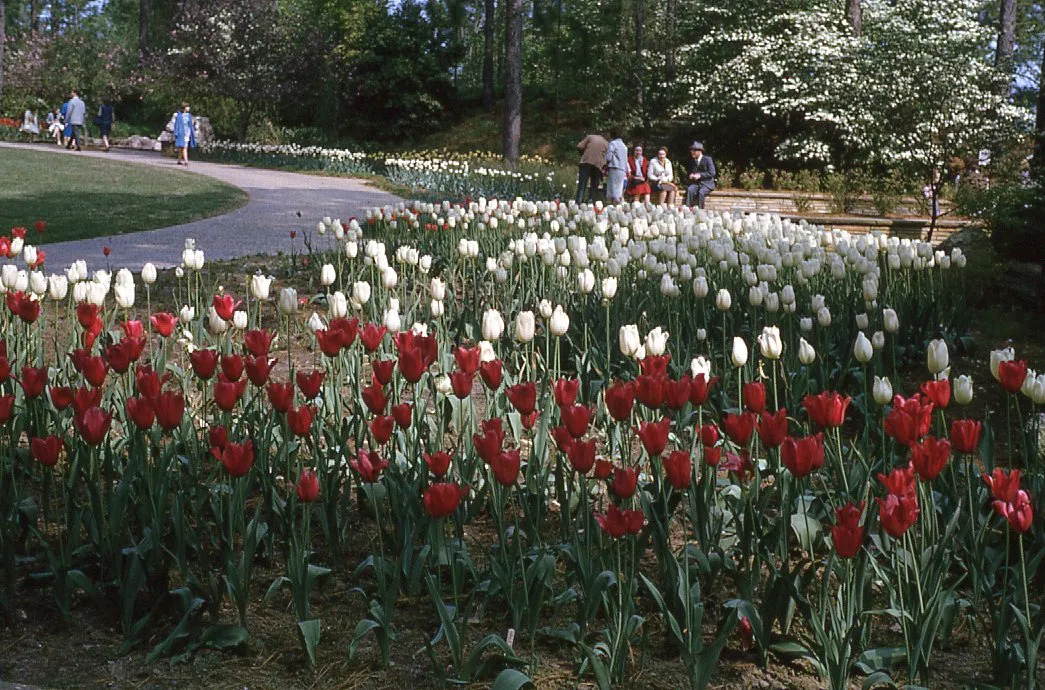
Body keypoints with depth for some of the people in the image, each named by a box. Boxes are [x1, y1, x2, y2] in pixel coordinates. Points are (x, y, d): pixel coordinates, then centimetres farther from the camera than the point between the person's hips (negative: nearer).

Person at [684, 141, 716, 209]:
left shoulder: (707, 159, -3)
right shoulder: (691, 161, 12)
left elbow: (712, 173, -10)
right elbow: (688, 173, 18)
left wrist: (700, 175, -19)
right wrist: (690, 176, -7)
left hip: (706, 183, -4)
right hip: (695, 183, 4)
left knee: (701, 192, -34)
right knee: (689, 190, -28)